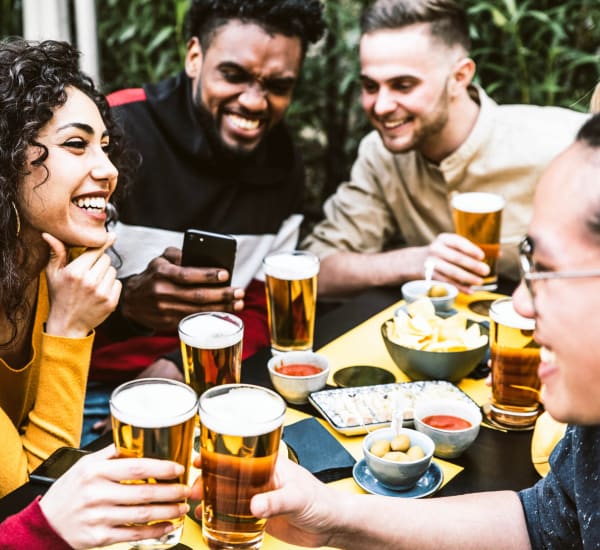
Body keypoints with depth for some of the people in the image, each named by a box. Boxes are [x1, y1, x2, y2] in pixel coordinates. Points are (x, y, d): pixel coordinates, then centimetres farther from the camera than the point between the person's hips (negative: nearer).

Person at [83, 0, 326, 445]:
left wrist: (180, 368, -11)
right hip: (89, 386, -5)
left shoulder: (285, 166, 3)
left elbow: (262, 306, 7)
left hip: (198, 378, 6)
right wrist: (126, 299, -33)